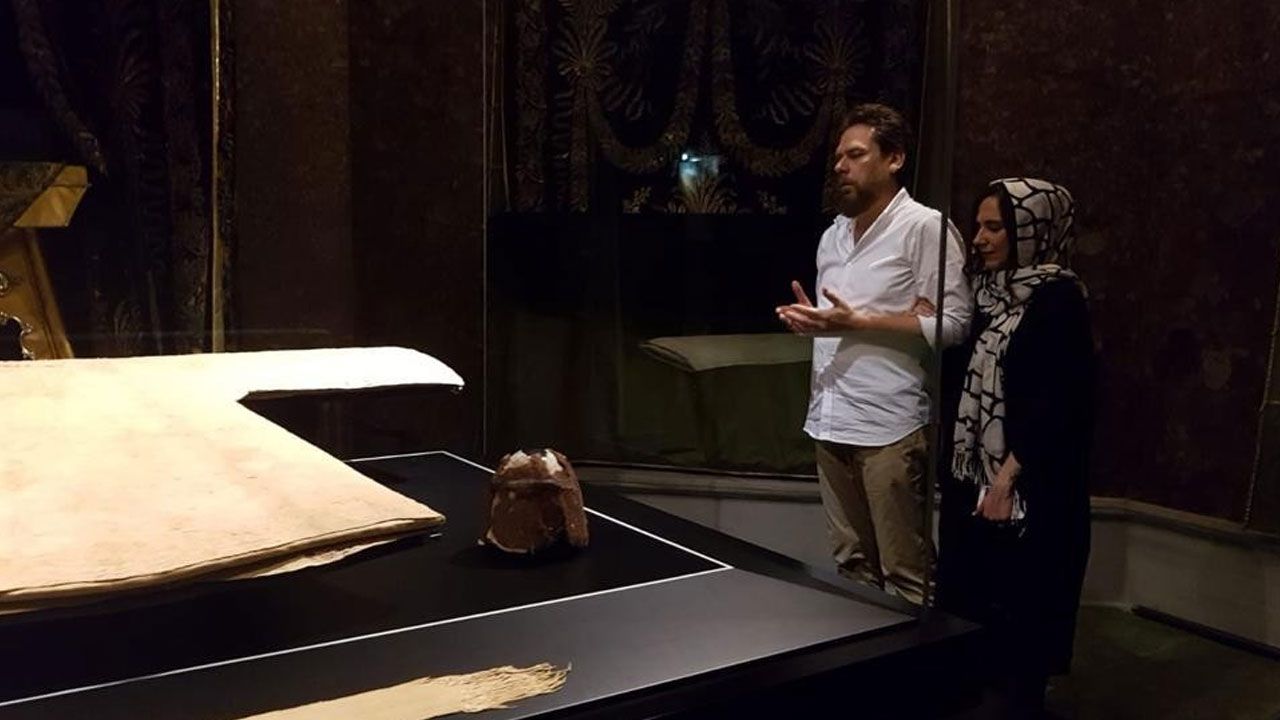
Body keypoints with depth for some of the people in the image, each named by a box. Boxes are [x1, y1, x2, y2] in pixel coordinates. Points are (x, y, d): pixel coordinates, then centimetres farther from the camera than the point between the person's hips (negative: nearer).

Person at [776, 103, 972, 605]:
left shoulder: (925, 227, -8)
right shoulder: (833, 234, 17)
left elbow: (953, 322, -14)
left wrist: (856, 323, -18)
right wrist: (811, 319, 3)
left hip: (889, 426, -8)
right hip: (830, 420, 8)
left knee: (905, 571, 1)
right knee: (850, 564, 16)